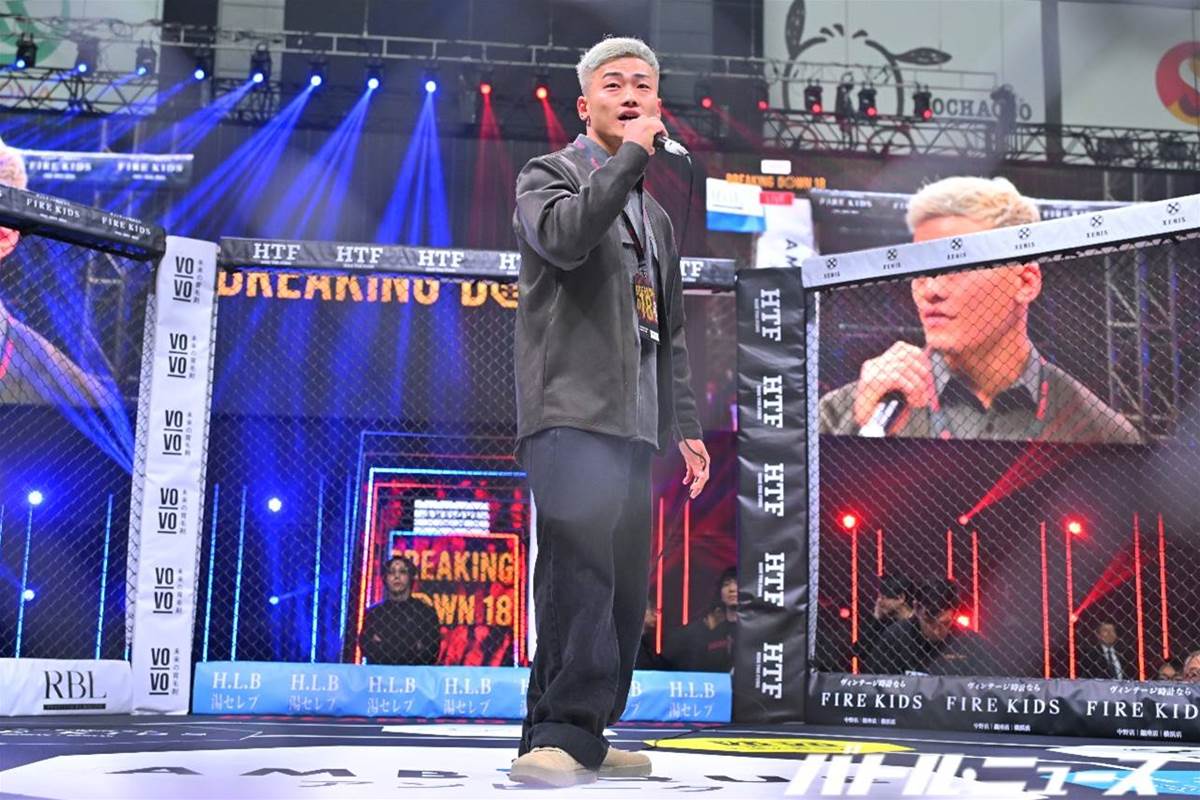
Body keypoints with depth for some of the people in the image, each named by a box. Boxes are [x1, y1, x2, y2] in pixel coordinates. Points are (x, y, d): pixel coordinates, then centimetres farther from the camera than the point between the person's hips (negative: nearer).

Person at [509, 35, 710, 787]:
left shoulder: (657, 216, 26)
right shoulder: (549, 174, 6)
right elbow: (563, 238, -18)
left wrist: (685, 425, 18)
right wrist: (631, 156, -13)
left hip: (635, 425, 7)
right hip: (572, 413, -7)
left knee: (624, 586, 4)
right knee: (581, 569, -17)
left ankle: (582, 737, 10)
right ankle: (565, 733, -14)